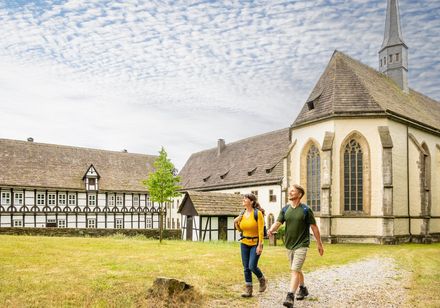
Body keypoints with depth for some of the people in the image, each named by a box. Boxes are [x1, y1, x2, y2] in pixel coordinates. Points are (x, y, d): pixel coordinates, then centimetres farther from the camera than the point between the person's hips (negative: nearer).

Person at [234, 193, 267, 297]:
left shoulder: (258, 213, -12)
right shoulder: (242, 214, 4)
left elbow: (261, 230, -14)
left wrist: (260, 245, -18)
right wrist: (236, 223, -5)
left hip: (255, 243, -5)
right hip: (244, 243, 5)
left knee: (252, 266, -9)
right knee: (246, 268, 6)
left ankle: (262, 280, 22)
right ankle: (248, 290, 16)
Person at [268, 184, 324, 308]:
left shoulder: (306, 210, -9)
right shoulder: (285, 209, 3)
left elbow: (314, 227, -3)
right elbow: (278, 223, -6)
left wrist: (319, 244, 1)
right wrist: (271, 230, -29)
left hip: (301, 245, -5)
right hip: (289, 244, 6)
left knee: (295, 270, -14)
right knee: (297, 269, 20)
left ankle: (290, 297, -15)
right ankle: (303, 289, 41)